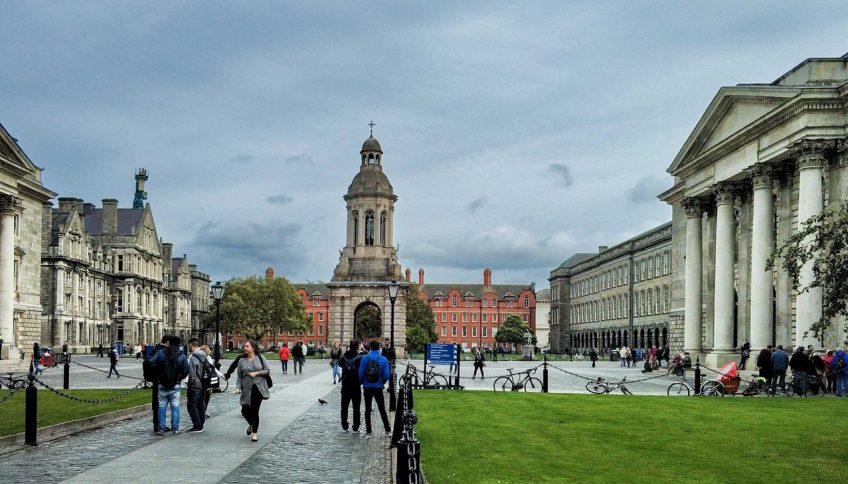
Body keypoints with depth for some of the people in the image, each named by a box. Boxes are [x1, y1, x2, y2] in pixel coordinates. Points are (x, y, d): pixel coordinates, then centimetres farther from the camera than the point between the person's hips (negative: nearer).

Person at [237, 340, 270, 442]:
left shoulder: (260, 358, 1)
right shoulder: (242, 361, 4)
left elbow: (267, 371, 3)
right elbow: (239, 376, 7)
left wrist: (257, 373, -11)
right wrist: (238, 387, -4)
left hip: (258, 388, -2)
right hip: (247, 388, 2)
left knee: (255, 410, -1)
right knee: (245, 410, -3)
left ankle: (255, 433, 13)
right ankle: (251, 424, 31)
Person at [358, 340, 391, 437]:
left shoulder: (365, 358, -7)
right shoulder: (383, 359, -7)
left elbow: (360, 373, -6)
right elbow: (386, 375, -7)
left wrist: (362, 383, 13)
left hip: (367, 387, 0)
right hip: (378, 388, 0)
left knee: (367, 409, 10)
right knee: (382, 409, 10)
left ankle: (368, 430, 10)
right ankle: (388, 430, 11)